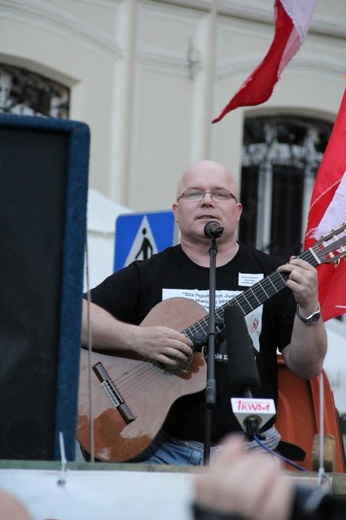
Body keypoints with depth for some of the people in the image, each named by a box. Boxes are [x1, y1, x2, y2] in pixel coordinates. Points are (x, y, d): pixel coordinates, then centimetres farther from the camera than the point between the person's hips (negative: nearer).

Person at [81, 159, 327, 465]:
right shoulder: (149, 275, 9)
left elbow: (307, 367, 4)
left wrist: (309, 308, -15)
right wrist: (137, 338, -16)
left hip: (248, 449, 1)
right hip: (164, 448, 0)